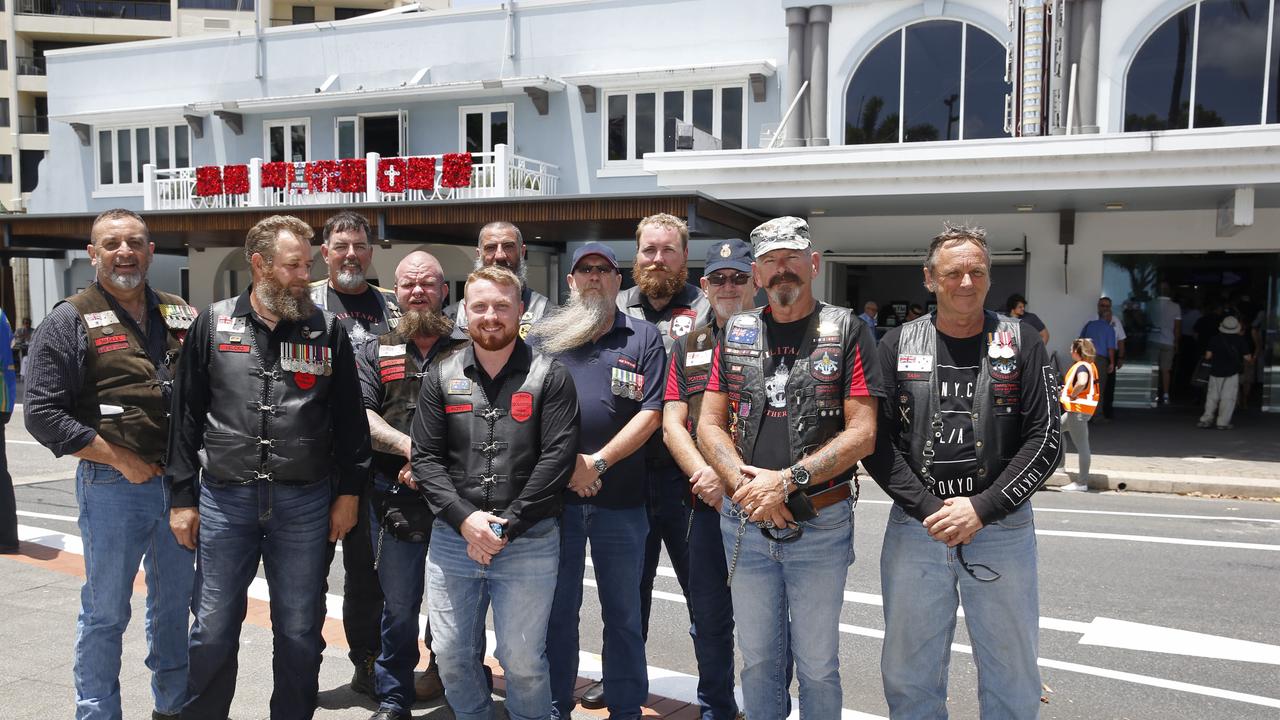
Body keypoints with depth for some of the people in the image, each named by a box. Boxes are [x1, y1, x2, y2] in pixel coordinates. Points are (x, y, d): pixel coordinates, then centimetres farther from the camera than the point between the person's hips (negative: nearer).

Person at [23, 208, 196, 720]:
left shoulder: (180, 317, 9)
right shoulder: (70, 321, -4)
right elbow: (43, 413, -9)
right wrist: (121, 460, -13)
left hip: (180, 482, 5)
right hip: (112, 487, -4)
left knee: (175, 604, 16)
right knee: (106, 613, 6)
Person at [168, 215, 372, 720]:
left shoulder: (327, 330, 3)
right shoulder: (213, 324, 3)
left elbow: (349, 417, 6)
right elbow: (187, 416, 5)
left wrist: (349, 490, 3)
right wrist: (183, 497, 3)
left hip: (305, 502, 0)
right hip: (224, 499, 0)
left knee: (300, 631, 10)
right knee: (213, 630, 8)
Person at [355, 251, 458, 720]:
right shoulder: (375, 353, 11)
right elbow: (362, 415, 0)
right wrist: (411, 447, -15)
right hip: (395, 494, 0)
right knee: (399, 604, 4)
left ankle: (448, 671, 31)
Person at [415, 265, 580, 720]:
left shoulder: (550, 378, -1)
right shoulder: (442, 378, 7)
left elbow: (558, 458, -8)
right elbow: (425, 458, 2)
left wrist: (508, 526, -12)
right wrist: (464, 518, -12)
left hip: (529, 543, -3)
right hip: (452, 540, 3)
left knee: (522, 660, 3)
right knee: (451, 655, 11)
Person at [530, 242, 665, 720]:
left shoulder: (644, 338, 4)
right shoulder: (544, 335, 8)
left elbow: (650, 414, -3)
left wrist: (598, 461, -11)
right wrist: (569, 462, -9)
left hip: (621, 499, -1)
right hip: (555, 495, 1)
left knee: (623, 613, 9)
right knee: (558, 610, 11)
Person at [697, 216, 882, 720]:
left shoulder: (847, 331, -3)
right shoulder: (735, 334, 7)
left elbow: (862, 433, -9)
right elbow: (709, 425, 4)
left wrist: (787, 481, -18)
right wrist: (745, 483, -13)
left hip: (820, 525, -3)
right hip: (744, 523, 3)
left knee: (818, 664, 11)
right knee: (758, 660, 16)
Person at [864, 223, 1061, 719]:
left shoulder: (1021, 343, 1)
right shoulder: (898, 346, 2)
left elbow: (1045, 439, -5)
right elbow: (876, 439, -2)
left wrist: (982, 508, -14)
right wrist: (928, 507, -13)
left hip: (1001, 530, 0)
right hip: (914, 529, 1)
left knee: (1013, 677, 11)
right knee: (909, 674, 12)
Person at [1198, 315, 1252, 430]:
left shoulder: (1215, 338, -1)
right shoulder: (1241, 340, -4)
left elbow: (1208, 355, -3)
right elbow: (1247, 358, -6)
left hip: (1216, 371, 2)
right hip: (1232, 373, -2)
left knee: (1212, 396, 11)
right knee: (1228, 398, 2)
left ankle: (1206, 419, 8)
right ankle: (1223, 422, -1)